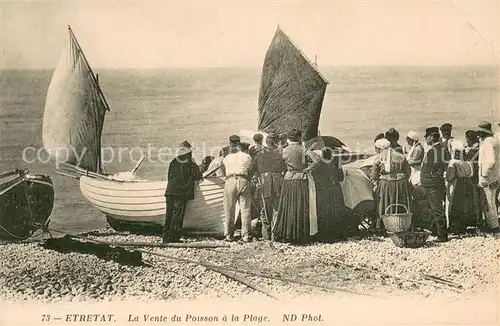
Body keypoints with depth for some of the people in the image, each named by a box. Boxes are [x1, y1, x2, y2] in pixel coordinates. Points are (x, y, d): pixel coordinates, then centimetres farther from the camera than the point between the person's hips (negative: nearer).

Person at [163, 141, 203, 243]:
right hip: (182, 192, -5)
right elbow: (198, 177, -2)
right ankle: (173, 238, -6)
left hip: (170, 191, 5)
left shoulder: (173, 162, 13)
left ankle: (166, 238, 10)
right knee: (178, 215, -2)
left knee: (169, 215, 9)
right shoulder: (191, 164, -2)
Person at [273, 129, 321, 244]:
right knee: (301, 208, 3)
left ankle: (284, 234, 13)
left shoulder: (284, 150, 3)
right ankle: (300, 236, 5)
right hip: (301, 180, -3)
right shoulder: (303, 149, -7)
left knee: (287, 207, 9)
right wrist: (308, 169, -8)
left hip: (288, 179, 3)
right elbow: (316, 159, -17)